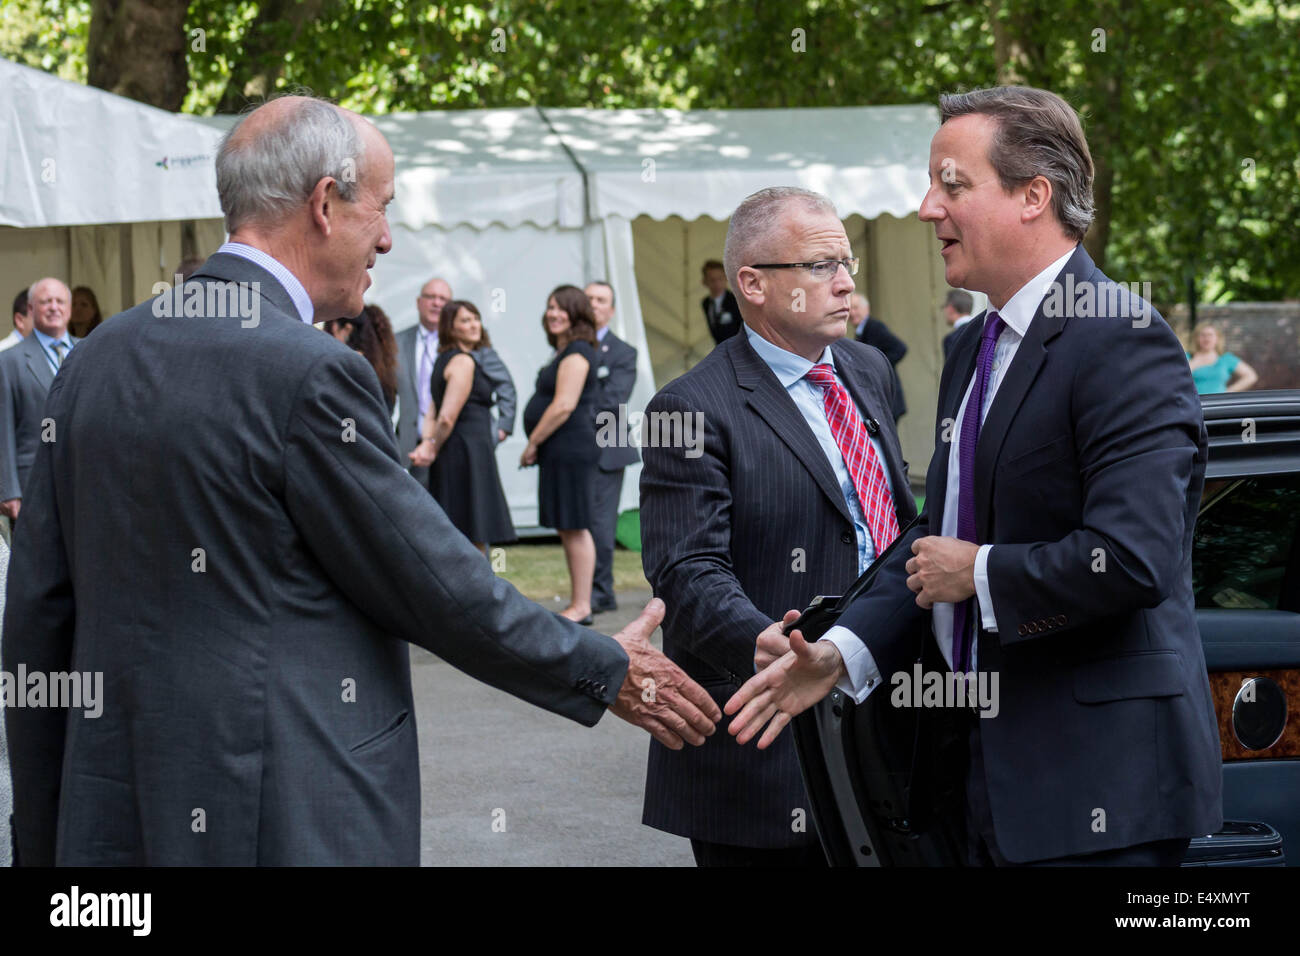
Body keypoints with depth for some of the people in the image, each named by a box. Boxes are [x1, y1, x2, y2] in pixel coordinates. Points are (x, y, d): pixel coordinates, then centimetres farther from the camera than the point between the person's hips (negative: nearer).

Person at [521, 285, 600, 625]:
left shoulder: (576, 352, -12)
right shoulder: (566, 352, 19)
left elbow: (563, 406, -19)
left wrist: (533, 443, -12)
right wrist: (537, 445, 15)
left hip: (570, 450, -11)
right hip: (562, 451, 11)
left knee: (575, 527, -8)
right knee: (569, 529, 11)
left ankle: (581, 606, -6)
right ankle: (578, 603, 14)